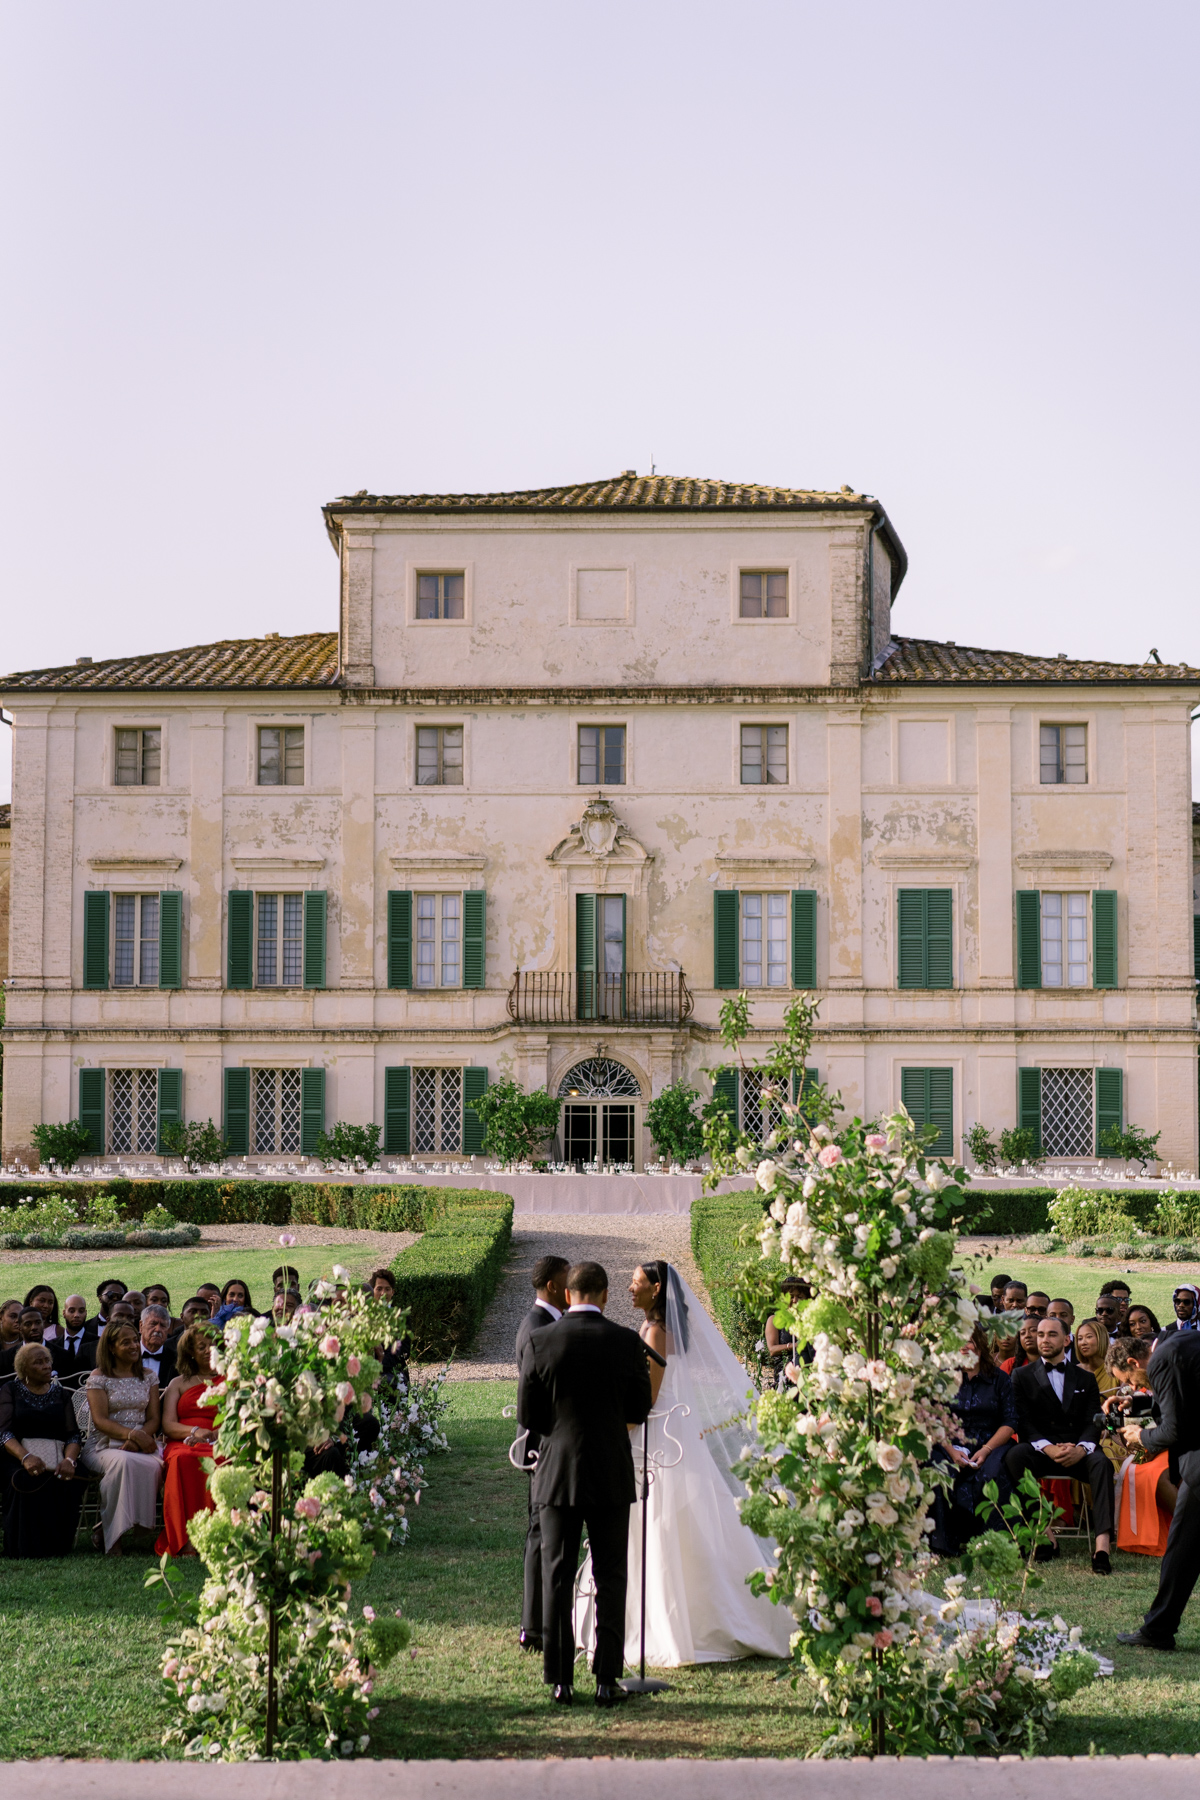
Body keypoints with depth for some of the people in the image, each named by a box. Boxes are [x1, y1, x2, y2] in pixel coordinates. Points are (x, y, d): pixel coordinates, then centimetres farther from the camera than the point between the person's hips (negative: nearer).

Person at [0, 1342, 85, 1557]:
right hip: (20, 1457, -2)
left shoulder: (60, 1394, 20)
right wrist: (25, 1457, -24)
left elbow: (72, 1434, 9)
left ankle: (56, 1547, -16)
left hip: (57, 1458, 2)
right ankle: (27, 1548, -21)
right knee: (28, 1483, -36)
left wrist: (69, 1460, -16)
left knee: (69, 1485, -31)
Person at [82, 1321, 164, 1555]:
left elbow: (153, 1419, 10)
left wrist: (138, 1439, -12)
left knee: (155, 1465, -33)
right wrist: (131, 1434, -21)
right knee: (124, 1462, -39)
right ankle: (112, 1532, -25)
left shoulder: (148, 1378, 17)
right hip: (104, 1446, -3)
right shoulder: (98, 1377, 5)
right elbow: (100, 1420, -6)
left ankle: (108, 1528, -20)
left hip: (141, 1445, 3)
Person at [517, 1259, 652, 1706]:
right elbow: (640, 1410, 2)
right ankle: (607, 1679, 6)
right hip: (611, 1474, 0)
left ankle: (561, 1681, 8)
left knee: (557, 1578, 7)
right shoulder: (627, 1342, -7)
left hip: (557, 1474, 0)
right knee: (610, 1578, 7)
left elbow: (528, 1416, -3)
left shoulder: (539, 1342, -7)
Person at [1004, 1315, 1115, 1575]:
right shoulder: (1023, 1377, 13)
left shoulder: (1085, 1378, 18)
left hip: (1077, 1452, 0)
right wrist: (1048, 1448, -18)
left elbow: (1093, 1422, 5)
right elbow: (1024, 1423, 1)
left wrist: (1081, 1449, -18)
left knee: (1101, 1462, -33)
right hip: (1040, 1452, 0)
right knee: (1013, 1455, -33)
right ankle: (1045, 1536, -31)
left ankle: (1102, 1546, -44)